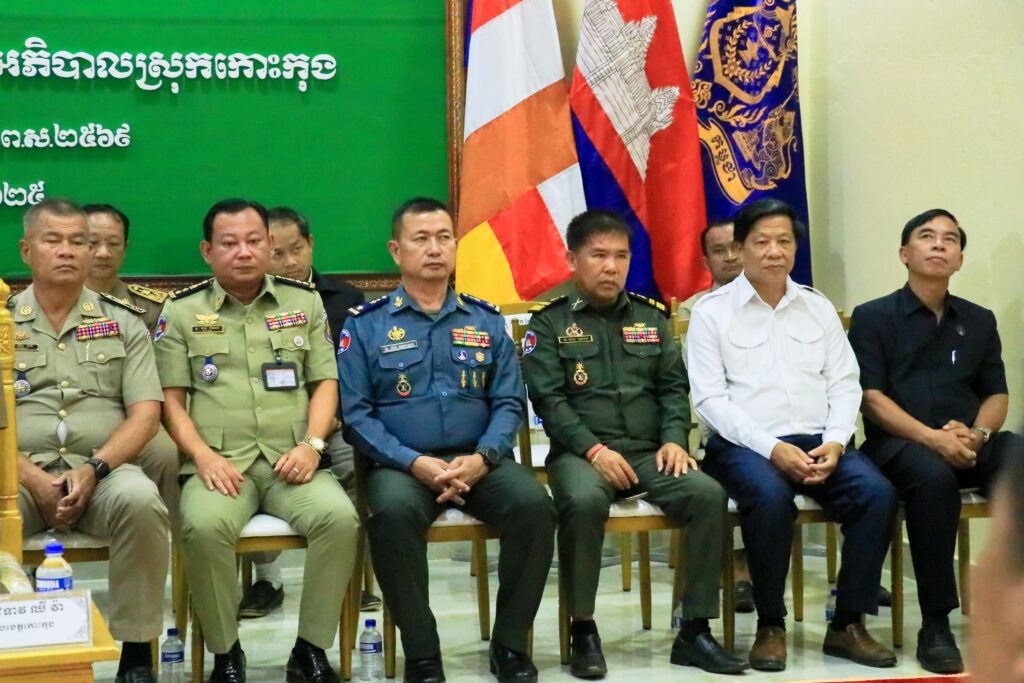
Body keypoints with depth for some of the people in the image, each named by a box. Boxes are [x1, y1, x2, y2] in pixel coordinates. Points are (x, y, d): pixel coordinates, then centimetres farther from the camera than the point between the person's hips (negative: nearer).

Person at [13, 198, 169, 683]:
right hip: (22, 473, 0)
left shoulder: (123, 323, 14)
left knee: (140, 499, -34)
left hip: (103, 468, 0)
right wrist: (34, 480, -12)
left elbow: (145, 414, 5)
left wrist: (93, 470, -12)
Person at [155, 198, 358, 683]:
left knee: (339, 516, -30)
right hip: (219, 463, -1)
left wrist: (312, 444, -4)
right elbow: (171, 398, 7)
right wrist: (202, 455, -9)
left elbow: (325, 383, 14)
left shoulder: (303, 302, 16)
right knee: (204, 525, -34)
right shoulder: (182, 311, 11)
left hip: (291, 462, 1)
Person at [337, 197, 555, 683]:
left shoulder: (486, 322, 14)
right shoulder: (365, 324, 6)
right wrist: (414, 463, -15)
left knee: (534, 505, -27)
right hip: (400, 462, -2)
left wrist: (482, 458, -11)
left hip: (477, 460, 2)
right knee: (393, 512, -35)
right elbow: (354, 412, -2)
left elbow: (509, 403, 8)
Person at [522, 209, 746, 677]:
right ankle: (583, 631, -21)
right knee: (584, 500, -38)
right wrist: (594, 449, -17)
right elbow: (549, 398, -3)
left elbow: (673, 387, 15)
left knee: (709, 494, -25)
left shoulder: (650, 318, 19)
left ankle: (695, 631, -16)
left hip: (649, 453, 4)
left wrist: (674, 438, -5)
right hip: (580, 453, -3)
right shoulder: (549, 324, 7)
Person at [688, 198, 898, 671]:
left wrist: (835, 443, -8)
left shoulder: (818, 308, 17)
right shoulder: (712, 311, 4)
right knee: (770, 496, -36)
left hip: (817, 441, 4)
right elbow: (710, 398, -5)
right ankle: (770, 626, -17)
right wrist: (772, 449, -15)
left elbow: (844, 384, 12)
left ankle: (848, 624, -12)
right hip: (745, 445, -4)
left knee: (877, 492, -24)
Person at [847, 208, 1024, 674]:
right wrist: (932, 438, -18)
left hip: (968, 444, 4)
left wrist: (976, 433, -9)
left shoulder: (979, 321, 20)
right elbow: (871, 399, -3)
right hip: (898, 443, -3)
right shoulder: (873, 317, 7)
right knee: (934, 476, -38)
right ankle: (935, 624, -29)